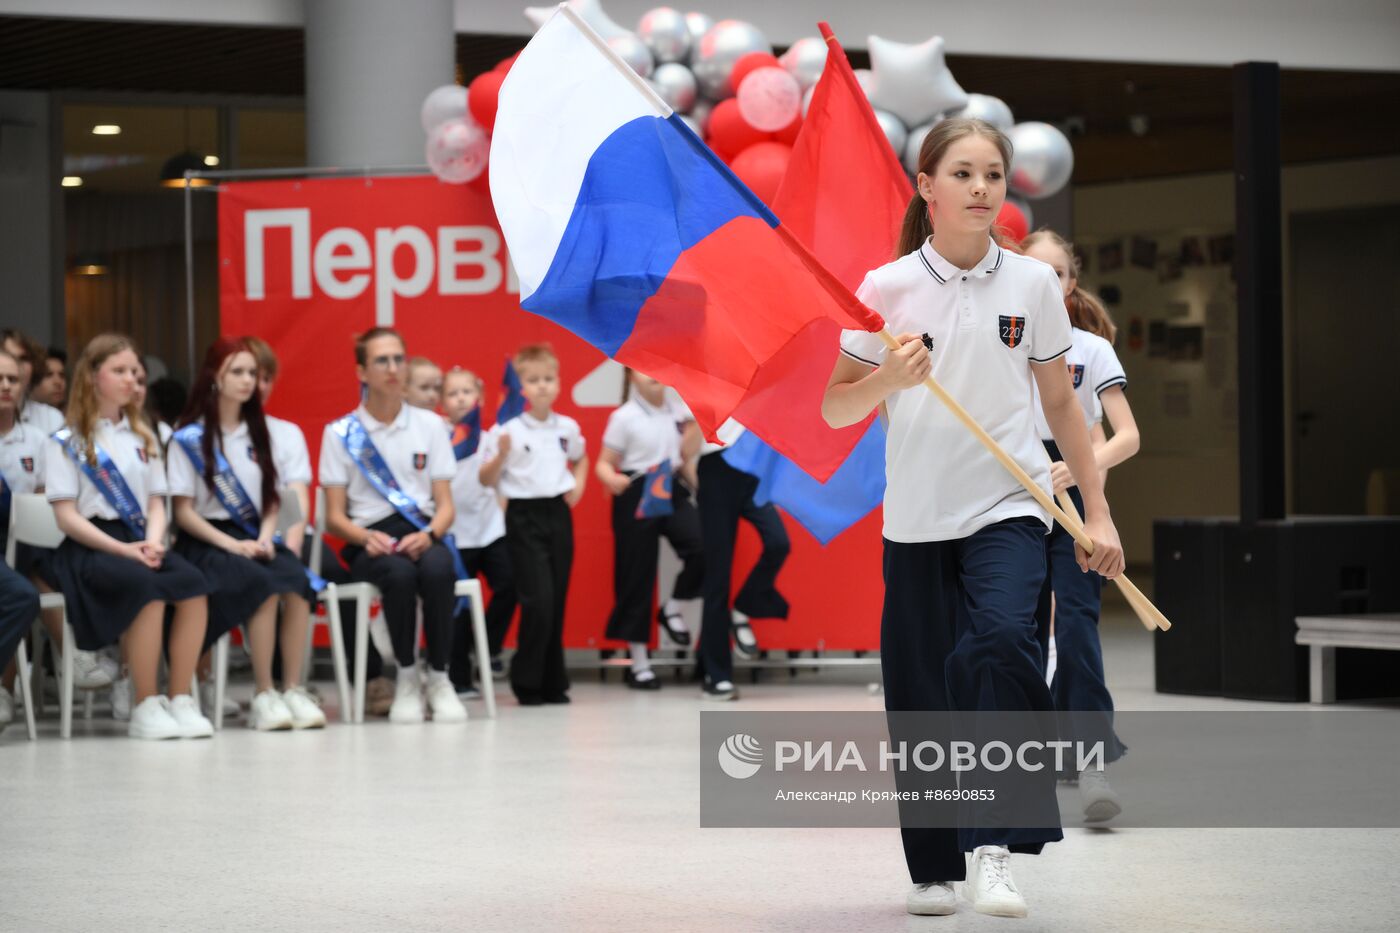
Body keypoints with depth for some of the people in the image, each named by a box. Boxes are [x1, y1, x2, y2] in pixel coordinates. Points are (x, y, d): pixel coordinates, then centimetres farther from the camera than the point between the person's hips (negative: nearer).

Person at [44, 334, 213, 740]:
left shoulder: (142, 439, 21)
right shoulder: (66, 443, 2)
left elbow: (156, 503, 16)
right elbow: (67, 516, -5)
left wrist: (153, 541, -7)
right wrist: (122, 549, -17)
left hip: (139, 542, 5)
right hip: (89, 546, -5)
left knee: (193, 584, -28)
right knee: (148, 588, -36)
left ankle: (181, 700, -23)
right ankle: (145, 708, -27)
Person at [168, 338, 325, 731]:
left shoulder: (258, 434, 17)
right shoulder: (189, 438, 0)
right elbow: (184, 511, -4)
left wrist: (265, 538, -4)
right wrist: (231, 544, -17)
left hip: (255, 539, 4)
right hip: (207, 542, -4)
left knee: (296, 578, -29)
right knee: (263, 585, -34)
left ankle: (293, 690, -27)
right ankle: (264, 696, -27)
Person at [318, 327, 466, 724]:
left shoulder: (428, 425, 13)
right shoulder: (340, 433, 7)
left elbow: (445, 505, 9)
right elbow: (335, 516, 5)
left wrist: (429, 535, -13)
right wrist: (366, 538, -16)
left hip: (423, 534, 1)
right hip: (370, 540, -1)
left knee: (437, 569, -36)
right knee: (400, 573, -37)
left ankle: (439, 678, -21)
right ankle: (407, 677, -17)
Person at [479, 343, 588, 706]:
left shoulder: (567, 427, 7)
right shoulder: (506, 430, -7)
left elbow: (580, 459, 28)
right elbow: (486, 480, -4)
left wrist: (578, 485, 9)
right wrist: (501, 454, -22)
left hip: (558, 514, 5)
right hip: (524, 517, -5)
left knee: (557, 602, 7)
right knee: (538, 602, -11)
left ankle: (553, 683, 15)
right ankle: (527, 684, 0)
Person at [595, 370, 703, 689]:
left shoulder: (677, 411, 7)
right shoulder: (624, 417, -6)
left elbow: (687, 454, 10)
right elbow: (604, 463, -5)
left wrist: (694, 424, -4)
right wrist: (611, 479, -27)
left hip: (672, 490, 4)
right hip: (637, 495, -4)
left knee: (703, 546, -22)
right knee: (637, 578, 1)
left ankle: (672, 608, 7)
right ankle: (638, 664, 11)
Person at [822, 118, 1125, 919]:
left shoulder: (1033, 284, 4)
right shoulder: (887, 288, 0)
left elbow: (1060, 403, 12)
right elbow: (835, 411, 2)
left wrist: (1098, 512, 8)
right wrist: (887, 378, -19)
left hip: (1009, 510, -1)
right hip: (917, 519, 1)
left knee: (1003, 642, -26)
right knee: (922, 693, 4)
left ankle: (995, 847, -24)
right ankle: (936, 870, 20)